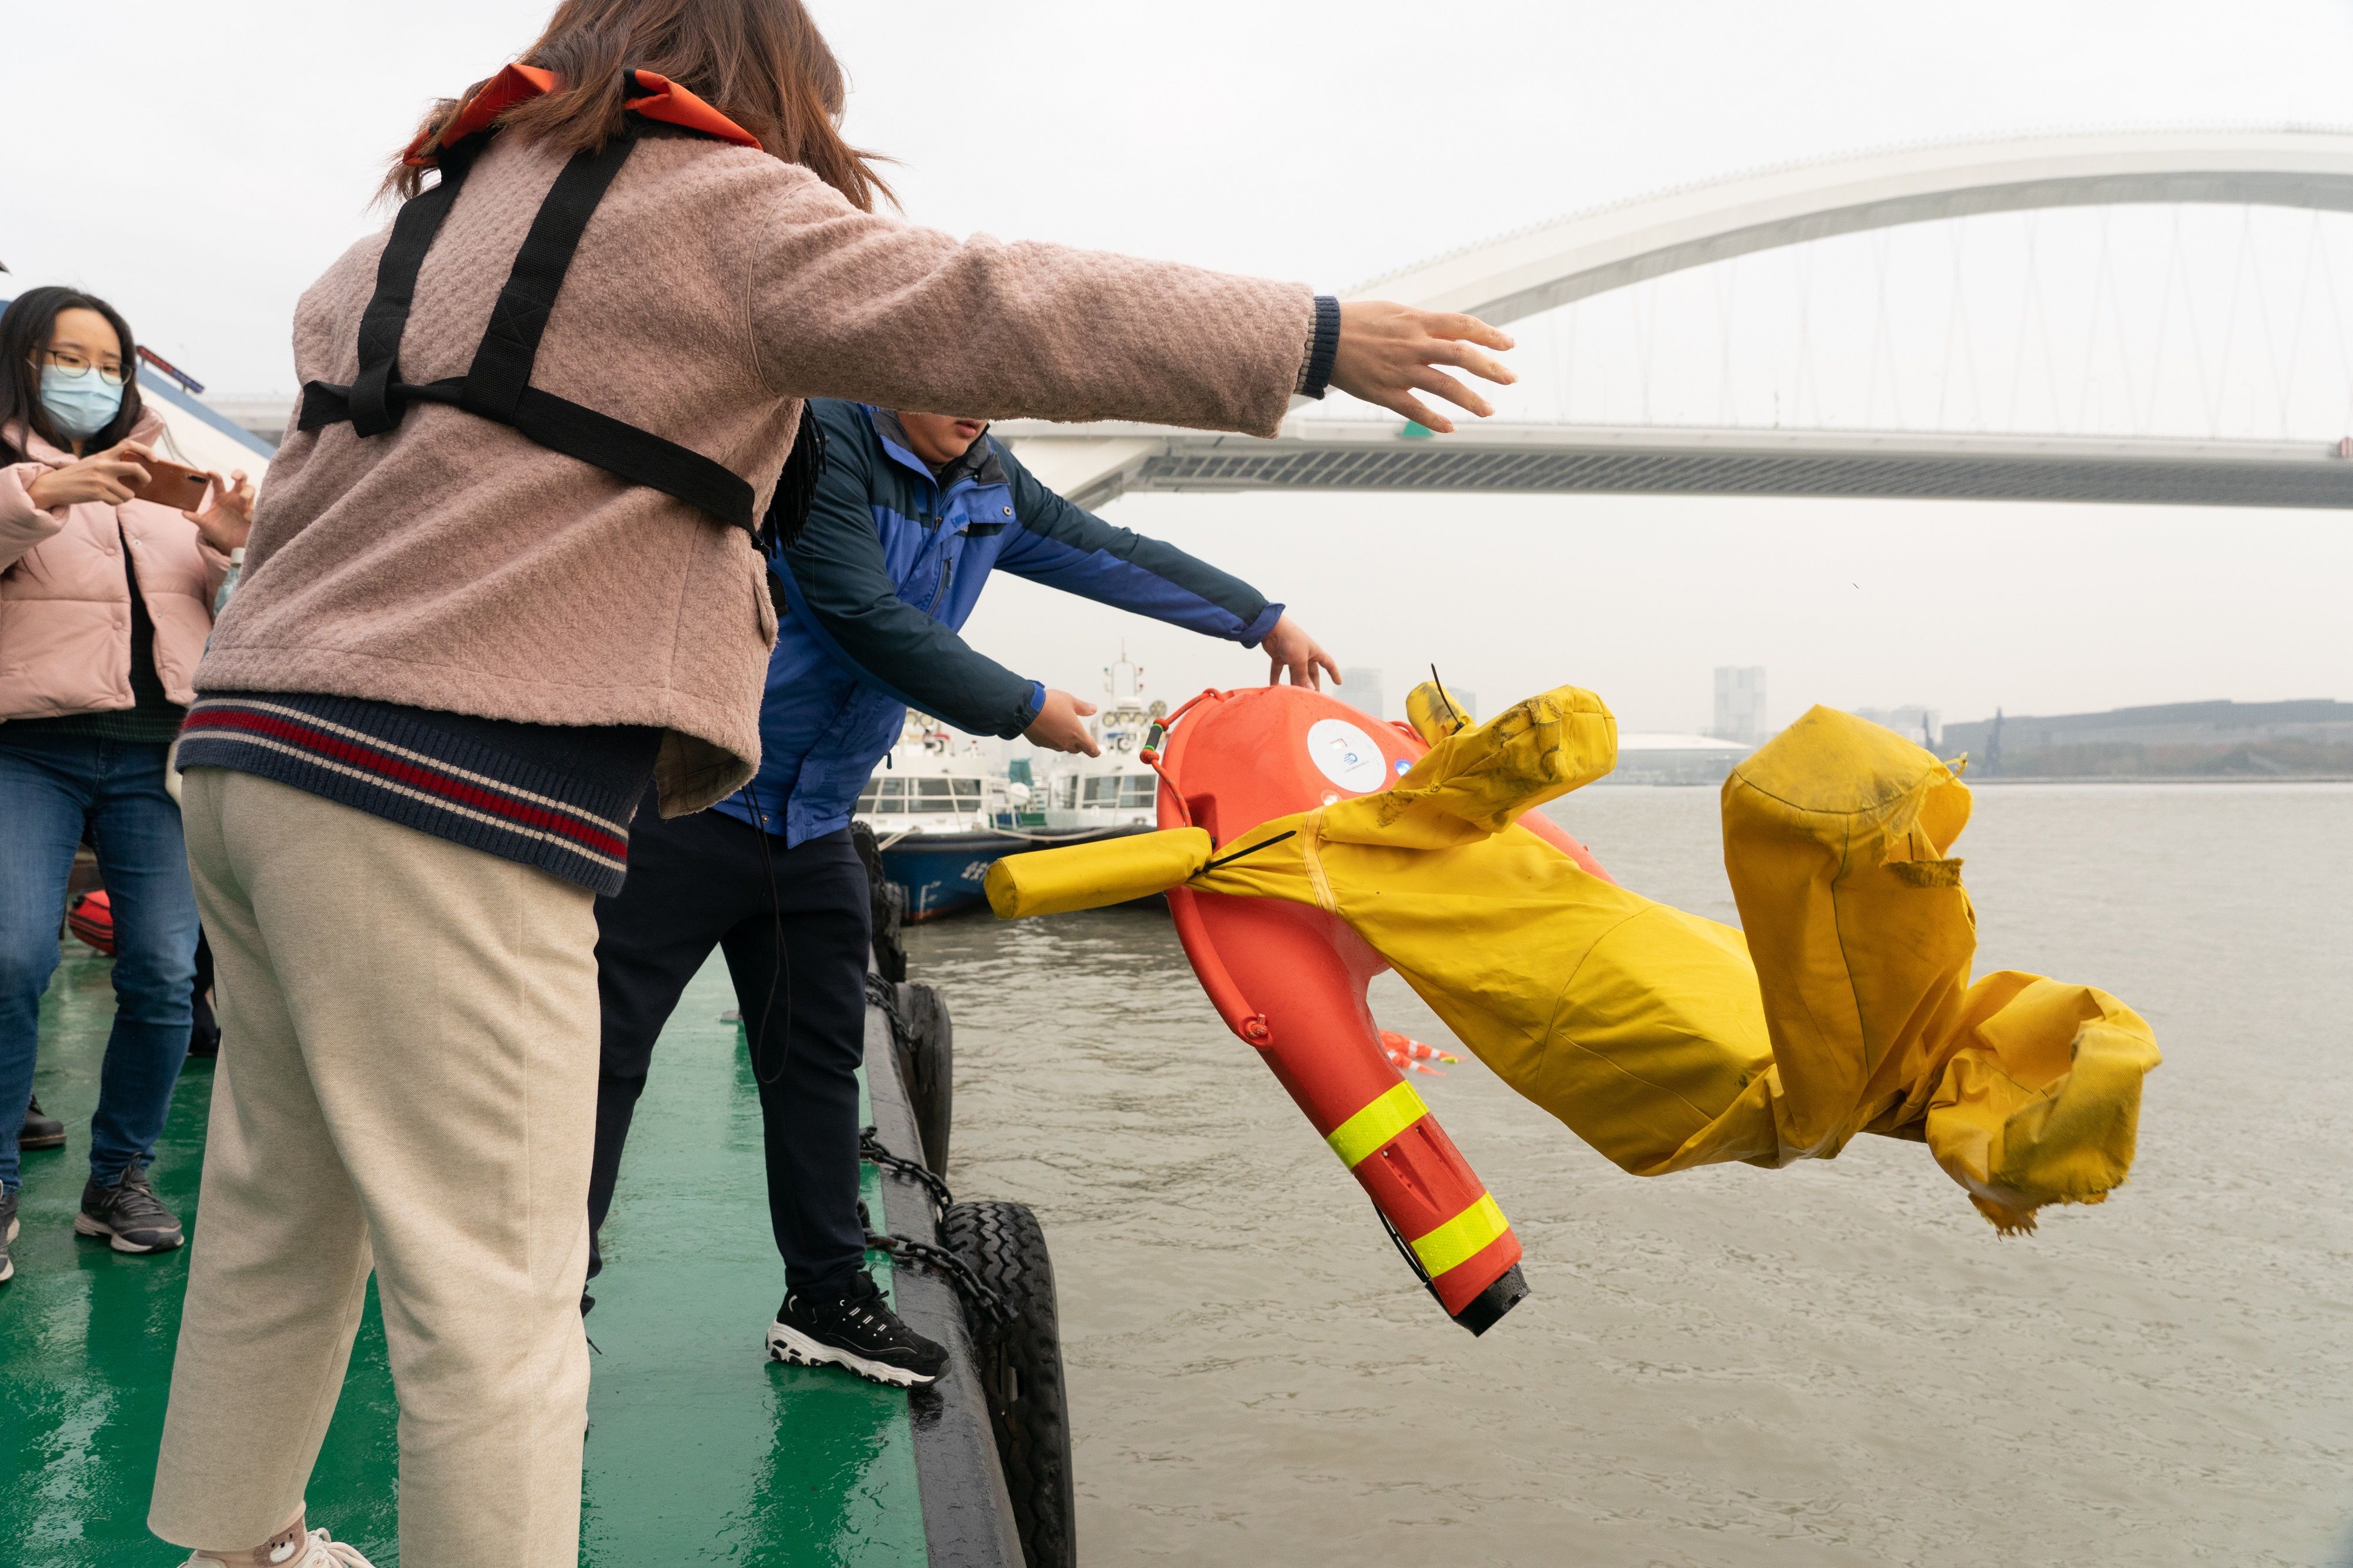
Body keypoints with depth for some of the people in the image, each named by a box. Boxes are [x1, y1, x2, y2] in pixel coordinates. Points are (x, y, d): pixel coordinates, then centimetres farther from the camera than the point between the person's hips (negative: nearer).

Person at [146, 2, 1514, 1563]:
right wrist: (1313, 338, -3)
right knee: (491, 1295, -2)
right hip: (444, 795, -9)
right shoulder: (715, 204, -3)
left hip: (257, 735, 9)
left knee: (284, 1220, 22)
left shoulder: (440, 209, 22)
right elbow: (996, 311, -8)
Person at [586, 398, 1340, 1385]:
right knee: (610, 1048, -2)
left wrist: (1262, 621, 22)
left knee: (819, 1056, 10)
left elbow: (1105, 554, 16)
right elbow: (867, 621, -22)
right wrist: (1024, 709, -15)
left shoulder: (985, 483, 8)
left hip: (814, 821, 7)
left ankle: (825, 1295, 20)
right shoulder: (820, 438, -15)